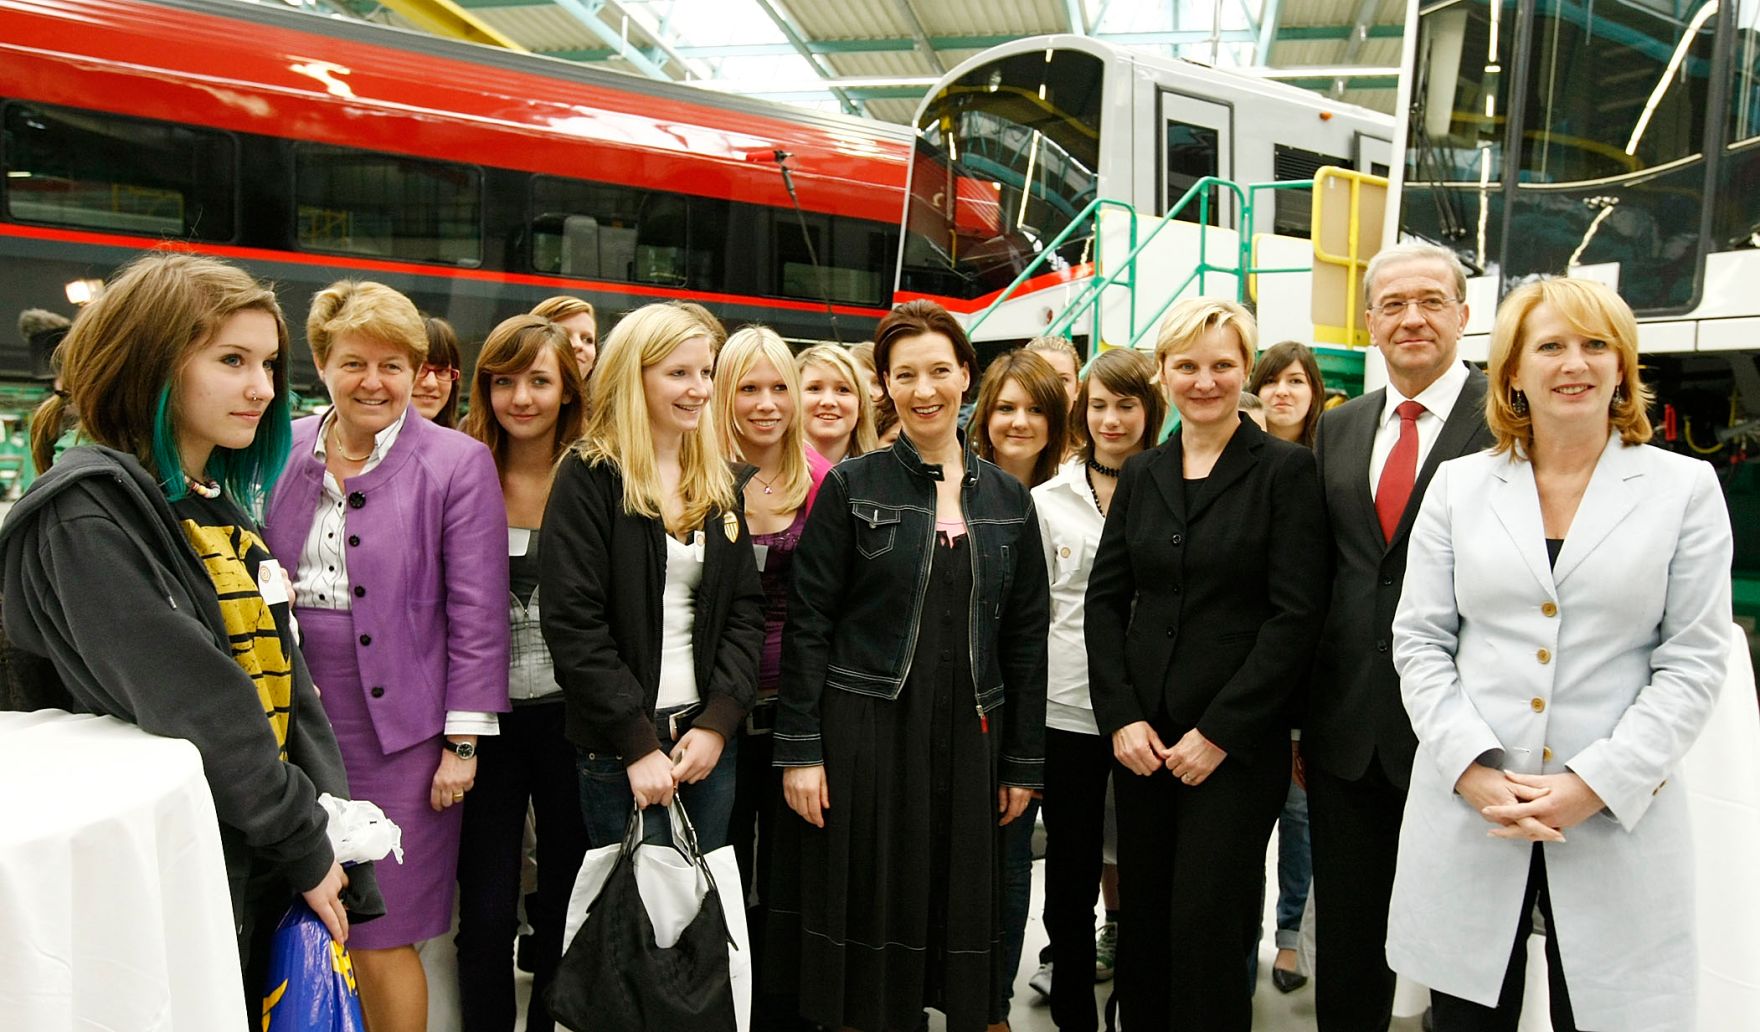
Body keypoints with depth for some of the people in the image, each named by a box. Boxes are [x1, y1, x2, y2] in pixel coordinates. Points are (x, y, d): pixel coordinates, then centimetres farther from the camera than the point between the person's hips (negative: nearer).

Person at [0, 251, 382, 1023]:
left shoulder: (222, 505, 10)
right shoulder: (89, 517, -17)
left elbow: (286, 677, 7)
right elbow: (197, 713, -22)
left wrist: (333, 833, 1)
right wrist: (306, 847, -15)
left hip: (266, 877, 8)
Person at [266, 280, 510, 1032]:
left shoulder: (457, 463, -6)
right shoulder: (285, 451, 6)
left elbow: (477, 615, -7)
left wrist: (463, 742, -9)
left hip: (398, 731, -4)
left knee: (380, 938, 4)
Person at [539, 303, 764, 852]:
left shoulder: (719, 483, 11)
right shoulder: (589, 478, -7)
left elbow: (745, 610, 7)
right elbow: (572, 624, -13)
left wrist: (719, 722, -5)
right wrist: (638, 744, -15)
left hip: (711, 738, 5)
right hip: (618, 748, -5)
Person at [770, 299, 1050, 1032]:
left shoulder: (1008, 500, 6)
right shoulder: (851, 488, -2)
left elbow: (1025, 639, 8)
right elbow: (807, 624, -4)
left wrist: (1022, 763, 7)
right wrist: (800, 750, -9)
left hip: (966, 741, 3)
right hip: (862, 732, -2)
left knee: (959, 912, 10)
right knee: (864, 914, 6)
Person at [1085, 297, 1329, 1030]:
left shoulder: (1286, 470, -4)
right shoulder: (1141, 474, 9)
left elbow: (1296, 614, -10)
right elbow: (1105, 599, 7)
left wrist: (1219, 732, -13)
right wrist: (1120, 717, -3)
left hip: (1237, 742, -4)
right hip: (1140, 736, 4)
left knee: (1208, 930, 0)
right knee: (1142, 923, 11)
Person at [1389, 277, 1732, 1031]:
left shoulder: (1685, 488, 3)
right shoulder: (1458, 486, 5)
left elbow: (1693, 661, -1)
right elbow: (1419, 640, 3)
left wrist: (1597, 785, -11)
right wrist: (1473, 768, -9)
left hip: (1618, 817, -1)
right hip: (1467, 813, 1)